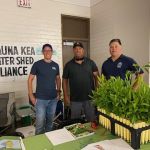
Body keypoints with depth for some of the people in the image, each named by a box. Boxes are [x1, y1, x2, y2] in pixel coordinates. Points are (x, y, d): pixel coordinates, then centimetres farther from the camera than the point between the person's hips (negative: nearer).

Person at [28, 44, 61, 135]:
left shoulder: (55, 65, 5)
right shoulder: (37, 64, -6)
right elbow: (30, 79, -3)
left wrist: (58, 91, 8)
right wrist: (31, 96, -8)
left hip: (53, 99, 4)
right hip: (40, 99, -3)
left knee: (50, 121, 17)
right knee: (40, 123, 1)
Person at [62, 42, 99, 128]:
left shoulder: (90, 63, 2)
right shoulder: (69, 65, 1)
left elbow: (97, 77, 3)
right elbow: (65, 81, 4)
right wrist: (66, 96, 0)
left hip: (90, 98, 0)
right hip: (75, 99, 0)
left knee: (92, 121, 13)